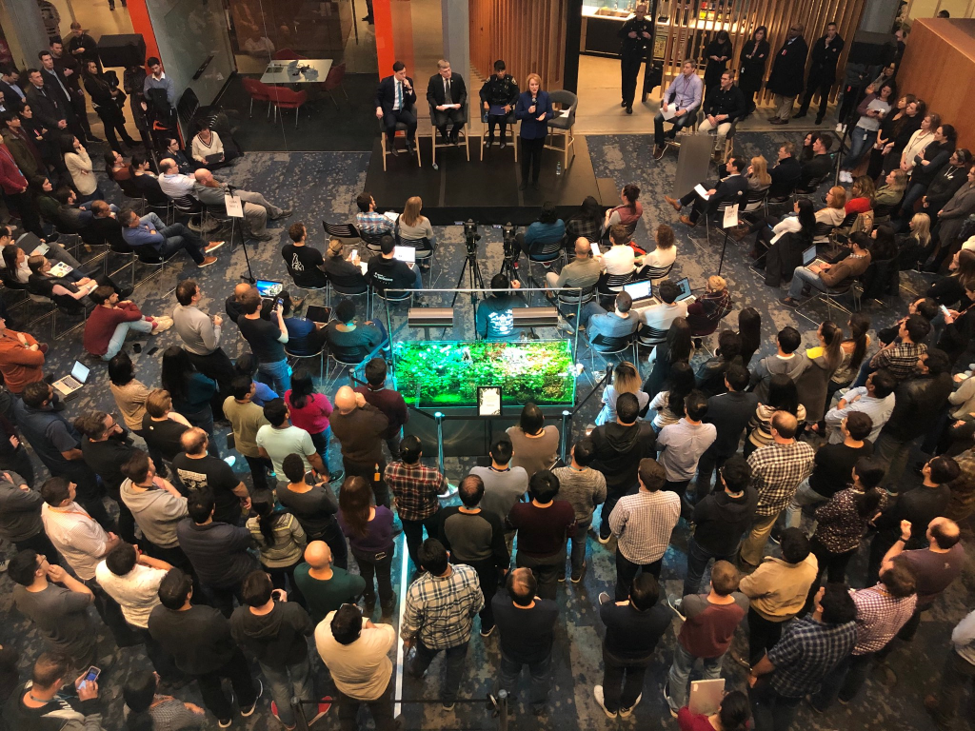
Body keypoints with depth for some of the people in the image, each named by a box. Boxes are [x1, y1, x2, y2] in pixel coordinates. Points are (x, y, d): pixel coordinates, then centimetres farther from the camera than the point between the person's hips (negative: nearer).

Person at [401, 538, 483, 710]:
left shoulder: (417, 591, -42)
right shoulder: (469, 575, -37)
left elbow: (411, 624, -21)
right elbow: (478, 606, -15)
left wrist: (407, 637, 3)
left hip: (430, 638, -1)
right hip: (461, 634, 1)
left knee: (423, 658, 35)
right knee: (456, 665, 33)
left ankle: (415, 672, 69)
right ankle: (449, 699, 59)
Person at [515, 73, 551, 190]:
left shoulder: (545, 96, -10)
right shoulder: (522, 96, -12)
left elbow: (551, 113, -5)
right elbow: (517, 114, -10)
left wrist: (545, 116, -27)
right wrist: (528, 112, -28)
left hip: (540, 132, 1)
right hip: (527, 132, -1)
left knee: (537, 157, 15)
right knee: (525, 157, 12)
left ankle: (535, 181, 32)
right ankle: (524, 181, 30)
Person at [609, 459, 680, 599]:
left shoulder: (626, 503, -41)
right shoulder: (674, 499, -31)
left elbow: (614, 528, -22)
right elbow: (674, 522, -10)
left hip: (629, 553, -2)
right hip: (657, 552, 3)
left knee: (624, 585, 30)